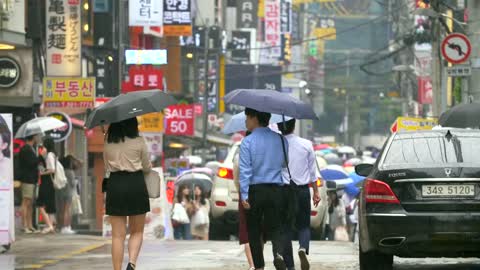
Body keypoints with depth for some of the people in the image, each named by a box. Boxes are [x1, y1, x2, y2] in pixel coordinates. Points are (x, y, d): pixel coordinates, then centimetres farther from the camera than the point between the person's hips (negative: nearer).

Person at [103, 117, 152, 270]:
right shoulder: (139, 142, -4)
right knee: (137, 232, 9)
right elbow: (147, 168, 6)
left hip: (114, 185, 2)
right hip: (136, 184, -2)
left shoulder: (108, 144, 3)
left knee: (118, 235, 5)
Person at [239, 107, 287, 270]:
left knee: (254, 231, 9)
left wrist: (244, 195, -12)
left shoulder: (247, 142, -7)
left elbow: (245, 171, -11)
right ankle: (279, 254, -21)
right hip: (276, 190, 3)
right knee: (275, 228, 7)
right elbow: (286, 164, 8)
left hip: (255, 190, -3)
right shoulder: (280, 140, 5)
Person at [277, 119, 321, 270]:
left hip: (283, 190, -1)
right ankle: (303, 248, -19)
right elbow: (312, 171, 4)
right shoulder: (306, 145, -3)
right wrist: (316, 192, 13)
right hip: (302, 190, 1)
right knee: (303, 225, 12)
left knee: (285, 228, 8)